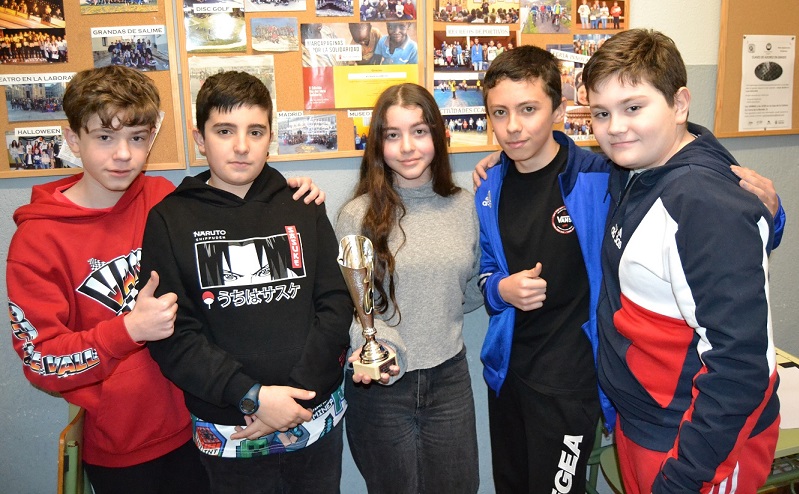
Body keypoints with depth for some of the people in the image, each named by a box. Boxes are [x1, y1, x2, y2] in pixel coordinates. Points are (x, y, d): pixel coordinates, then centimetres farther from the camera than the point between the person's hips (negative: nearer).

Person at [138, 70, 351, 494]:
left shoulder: (302, 210, 2)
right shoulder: (170, 220, -4)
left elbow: (336, 304, -3)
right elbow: (173, 336, -10)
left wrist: (293, 393, -13)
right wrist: (252, 395, -19)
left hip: (316, 416, 2)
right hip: (227, 433, -2)